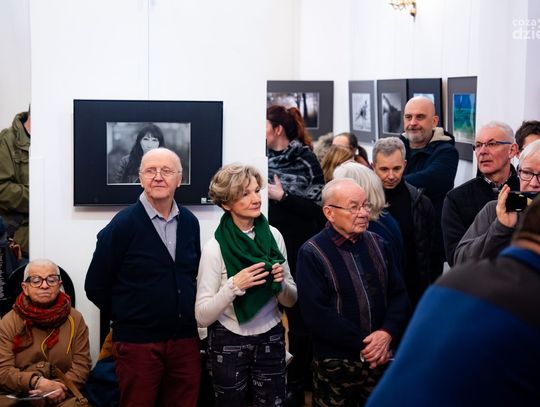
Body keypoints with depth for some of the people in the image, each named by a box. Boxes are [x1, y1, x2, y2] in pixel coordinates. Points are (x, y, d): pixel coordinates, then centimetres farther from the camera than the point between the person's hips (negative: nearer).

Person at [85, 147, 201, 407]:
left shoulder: (189, 222, 7)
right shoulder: (123, 224, -8)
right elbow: (95, 286, -4)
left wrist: (182, 317, 10)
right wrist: (125, 317, 4)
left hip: (185, 340, 4)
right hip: (137, 343, -4)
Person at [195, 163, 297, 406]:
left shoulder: (273, 235, -4)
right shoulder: (215, 247, -15)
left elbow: (291, 301, 5)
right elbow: (202, 316, -15)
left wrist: (281, 283, -16)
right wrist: (234, 285, -27)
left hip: (271, 340, 3)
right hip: (229, 344, -3)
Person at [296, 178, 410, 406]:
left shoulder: (377, 244, 7)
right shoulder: (312, 254, -9)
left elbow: (399, 295, 6)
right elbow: (316, 314, -16)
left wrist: (387, 333, -12)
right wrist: (363, 344, -17)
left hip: (381, 359, 4)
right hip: (335, 364, -4)